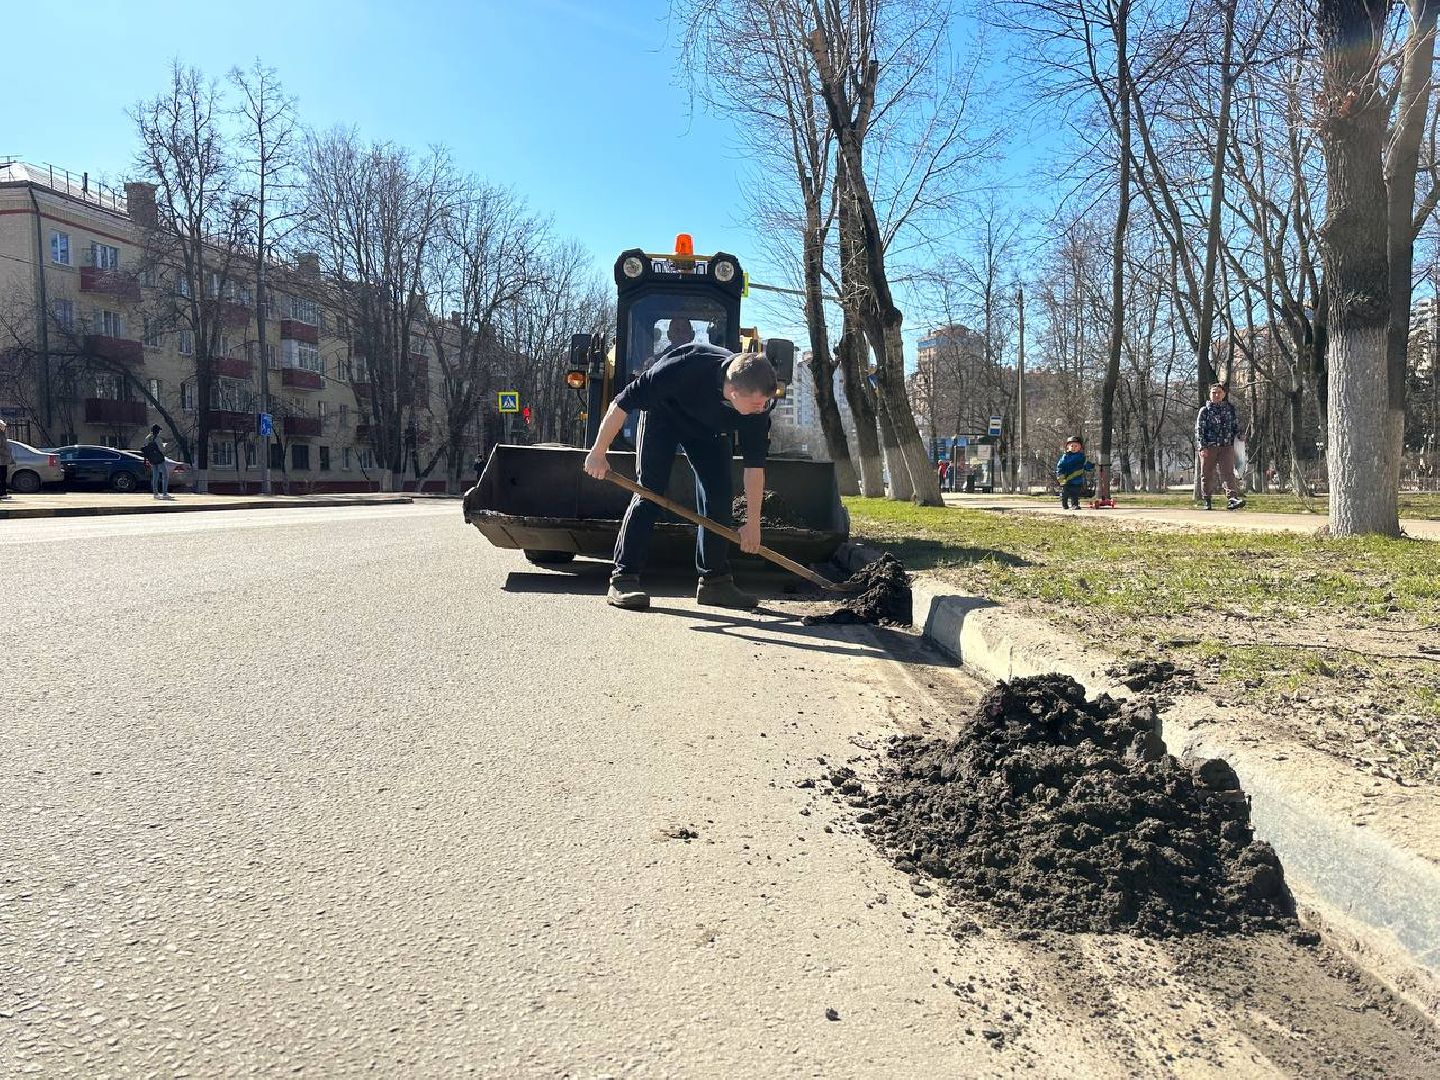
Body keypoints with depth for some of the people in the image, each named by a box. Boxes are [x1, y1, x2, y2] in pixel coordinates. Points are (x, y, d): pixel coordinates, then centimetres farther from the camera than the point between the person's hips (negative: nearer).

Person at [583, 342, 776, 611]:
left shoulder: (759, 404, -30)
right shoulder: (687, 368, -43)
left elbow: (755, 465, -18)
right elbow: (622, 403, -32)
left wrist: (753, 522, -17)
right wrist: (598, 453, -26)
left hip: (709, 425, 4)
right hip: (664, 411, -4)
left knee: (719, 495, -7)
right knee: (649, 493, -14)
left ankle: (715, 581, 3)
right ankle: (623, 580, -13)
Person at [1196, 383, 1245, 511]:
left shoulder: (1231, 409, 12)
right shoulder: (1204, 410, 5)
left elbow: (1237, 427, 18)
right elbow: (1199, 429, -1)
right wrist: (1202, 447, -12)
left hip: (1227, 447, 1)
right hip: (1209, 447, -1)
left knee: (1228, 473, -13)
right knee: (1207, 475, 5)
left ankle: (1232, 498, -26)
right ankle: (1207, 501, 15)